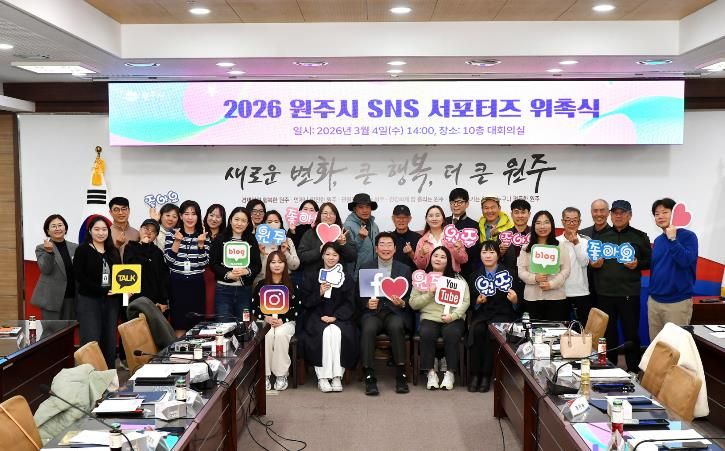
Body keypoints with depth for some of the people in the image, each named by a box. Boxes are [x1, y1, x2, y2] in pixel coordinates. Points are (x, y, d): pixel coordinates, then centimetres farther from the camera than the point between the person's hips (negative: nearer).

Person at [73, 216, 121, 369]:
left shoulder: (114, 251, 14)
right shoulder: (82, 250, -1)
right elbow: (80, 277, -10)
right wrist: (103, 290, -17)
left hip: (111, 301, 4)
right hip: (89, 301, -4)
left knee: (110, 342, 6)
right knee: (91, 342, -8)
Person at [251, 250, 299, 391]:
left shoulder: (291, 285, 6)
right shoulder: (261, 285, 8)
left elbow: (296, 309, 2)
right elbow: (254, 307, 6)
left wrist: (282, 320, -13)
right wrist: (266, 318, -12)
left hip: (286, 322, -1)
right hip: (265, 321, 1)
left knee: (280, 334, -35)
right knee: (267, 335, -34)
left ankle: (281, 375, -25)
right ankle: (265, 374, -25)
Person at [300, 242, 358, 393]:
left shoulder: (346, 278, 14)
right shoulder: (311, 276, 13)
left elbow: (349, 304, 4)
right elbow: (305, 302, 5)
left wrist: (335, 317, -12)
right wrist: (319, 293, -13)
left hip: (339, 317, 0)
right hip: (316, 317, 0)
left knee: (337, 332, -32)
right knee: (325, 332, -32)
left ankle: (337, 376, -28)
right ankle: (322, 377, -28)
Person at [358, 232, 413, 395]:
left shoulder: (405, 269, 13)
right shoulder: (365, 269, 13)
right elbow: (359, 297, 11)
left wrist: (402, 303, -13)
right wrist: (367, 303, -11)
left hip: (395, 312, 0)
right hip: (372, 313, 0)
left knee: (396, 326, -35)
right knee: (368, 328, -34)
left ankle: (401, 375, -27)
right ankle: (369, 377, -30)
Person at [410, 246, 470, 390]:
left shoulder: (457, 278, 11)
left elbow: (465, 301, 1)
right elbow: (413, 303, 7)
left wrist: (453, 316, -14)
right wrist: (429, 295, -8)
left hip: (453, 318, 0)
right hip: (430, 317, 1)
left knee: (451, 334, -33)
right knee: (426, 334, -32)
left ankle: (450, 373, -17)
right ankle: (431, 372, -17)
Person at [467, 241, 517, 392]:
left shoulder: (508, 273, 4)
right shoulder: (475, 276, 11)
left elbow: (517, 304, 4)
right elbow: (471, 304, 12)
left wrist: (514, 300, -18)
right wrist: (477, 302, -9)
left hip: (502, 313, -2)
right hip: (482, 313, 2)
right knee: (477, 330, -30)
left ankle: (486, 375, -21)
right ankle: (474, 374, -21)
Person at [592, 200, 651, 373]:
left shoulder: (640, 237, 4)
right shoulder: (601, 236, 12)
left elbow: (650, 261, 4)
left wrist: (637, 264, -15)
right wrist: (594, 264, -2)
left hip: (629, 293, -3)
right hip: (604, 293, 3)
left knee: (631, 333, 2)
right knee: (607, 332, 10)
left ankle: (633, 370, 14)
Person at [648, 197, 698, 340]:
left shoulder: (688, 236, -7)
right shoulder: (657, 240, 10)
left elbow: (685, 261, -22)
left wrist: (672, 239, -21)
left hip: (677, 302, -6)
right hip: (654, 301, 6)